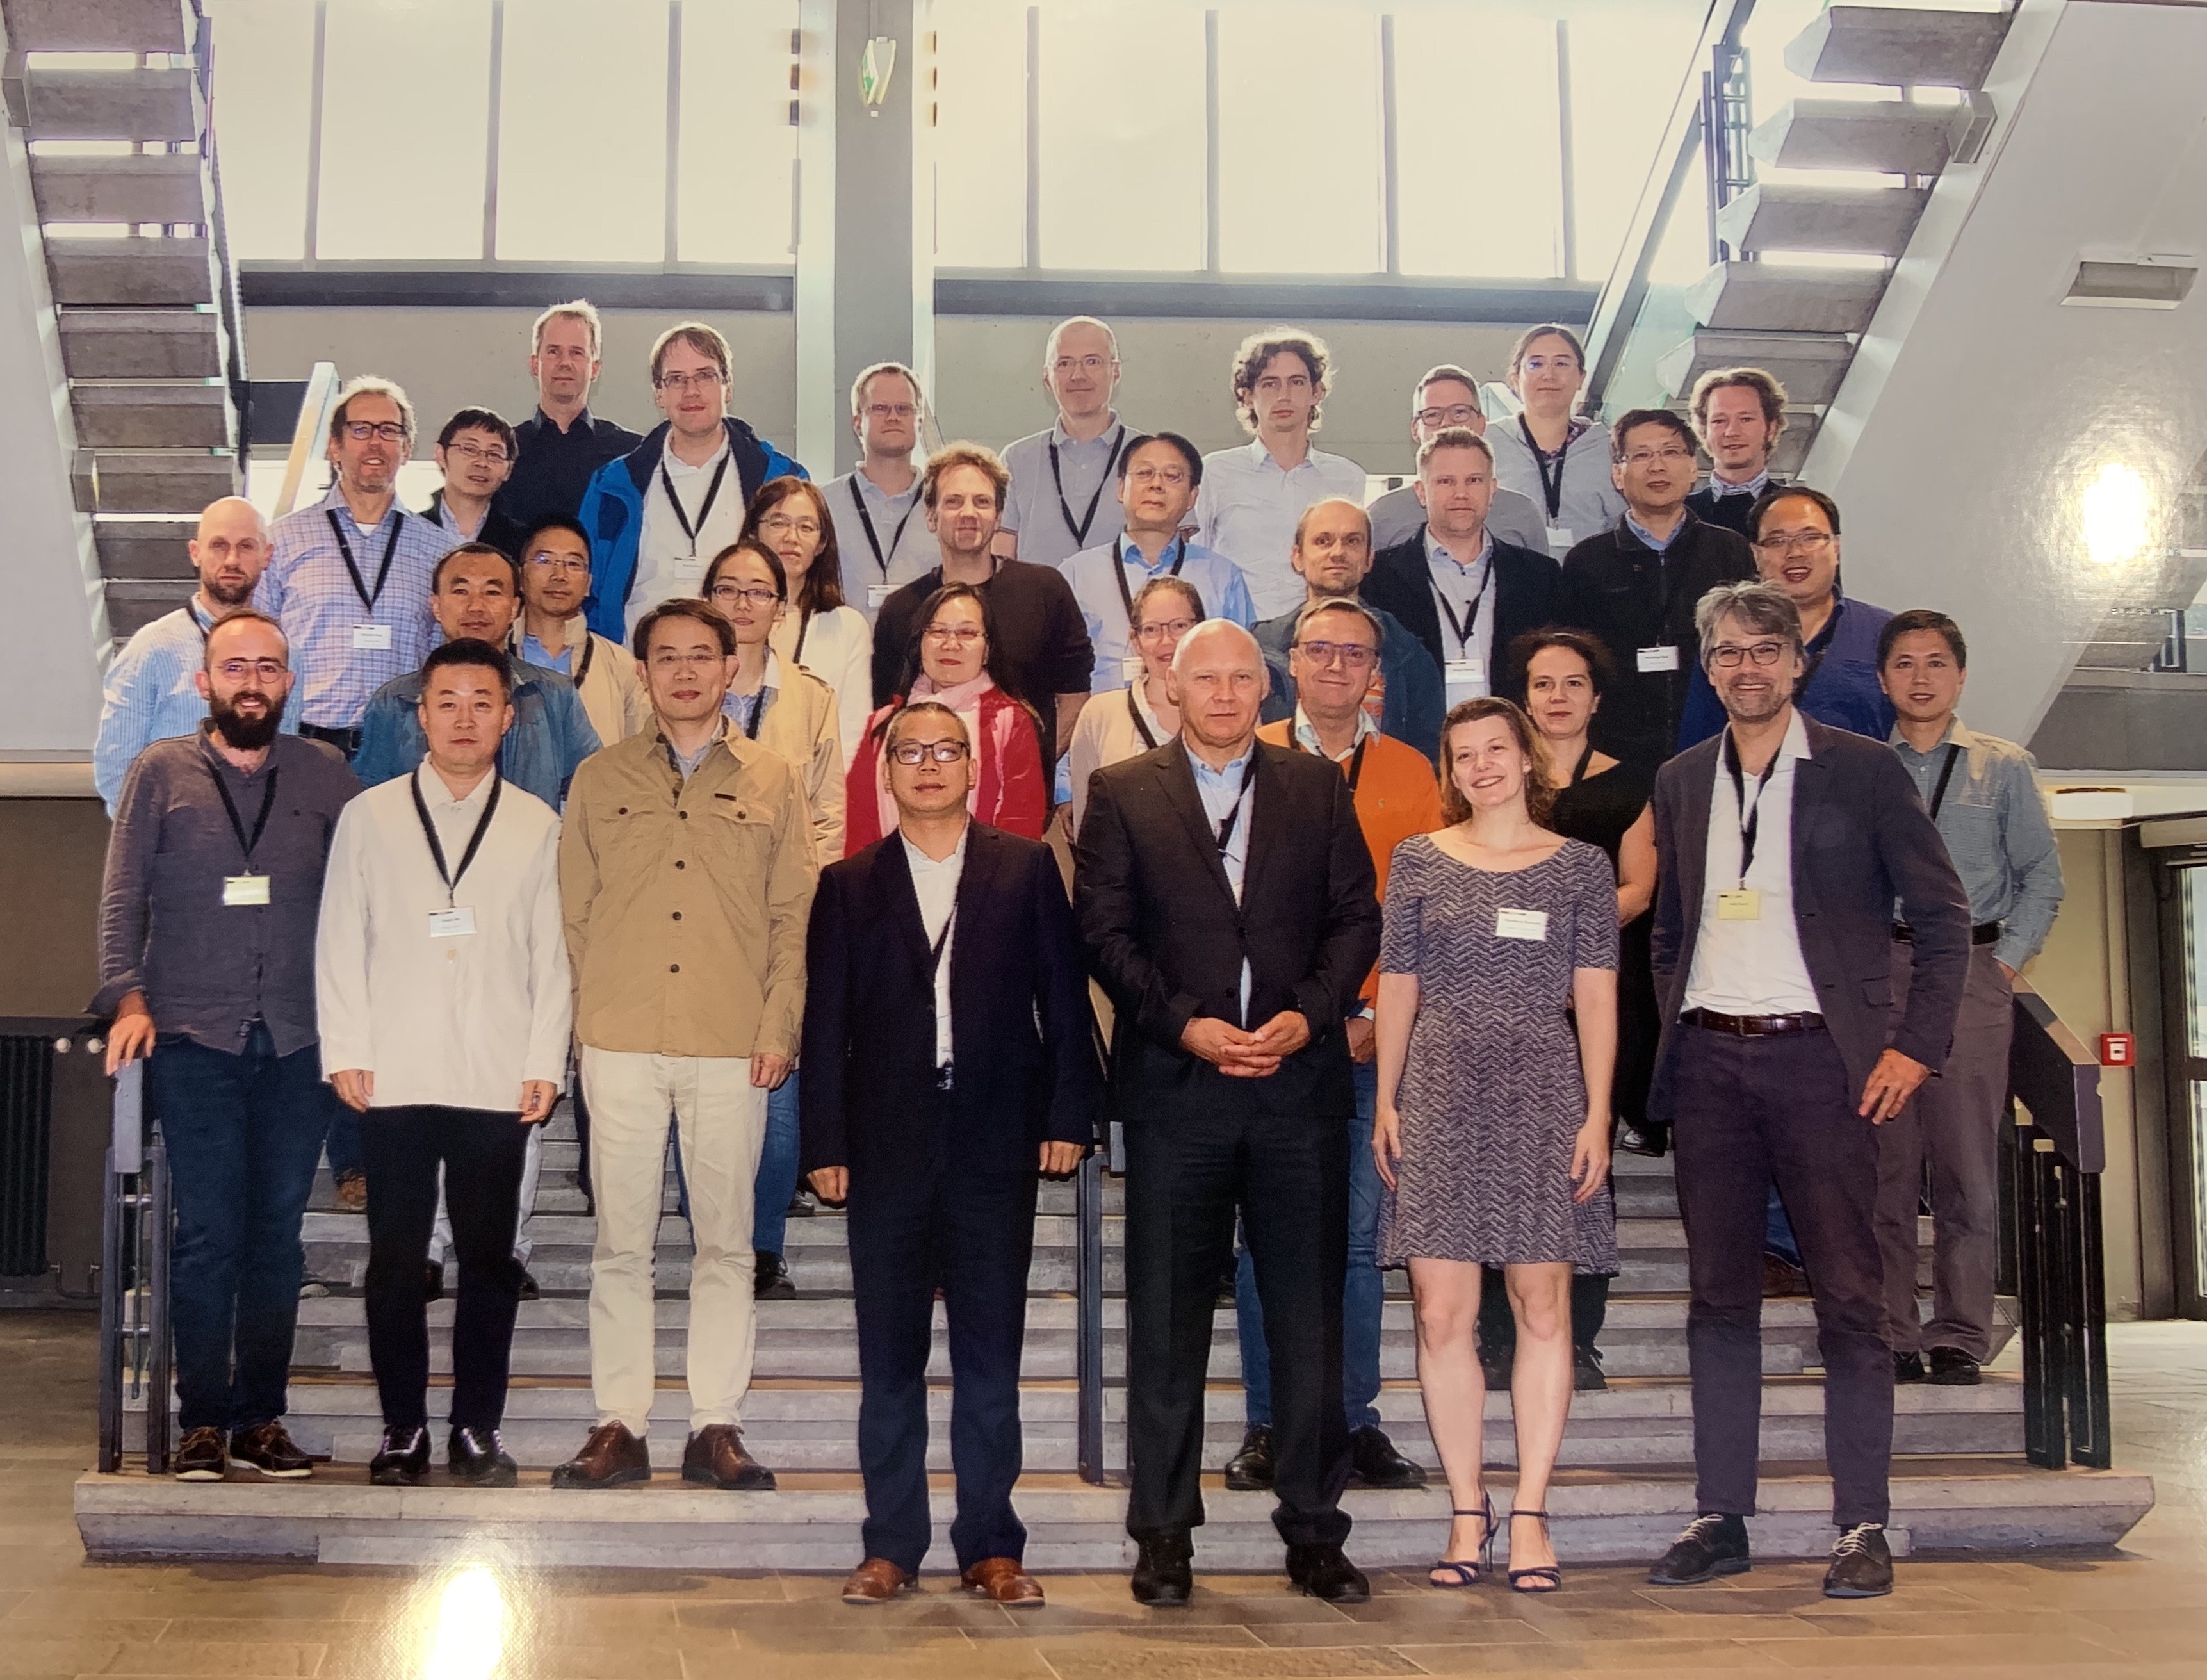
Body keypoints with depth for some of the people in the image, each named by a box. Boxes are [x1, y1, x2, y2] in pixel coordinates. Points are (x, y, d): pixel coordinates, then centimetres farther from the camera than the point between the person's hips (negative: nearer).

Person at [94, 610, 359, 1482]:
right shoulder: (160, 772, 7)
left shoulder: (326, 778, 9)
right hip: (194, 1039, -1)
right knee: (209, 1231, -4)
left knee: (277, 1232, 4)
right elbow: (122, 896, 4)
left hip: (296, 1041, 2)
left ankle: (261, 1417, 12)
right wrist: (129, 997, -7)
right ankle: (203, 1419, 4)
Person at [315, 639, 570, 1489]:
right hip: (393, 1075, 0)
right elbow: (340, 940, 6)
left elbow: (551, 955, 6)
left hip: (498, 1078, 0)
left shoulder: (538, 826, 9)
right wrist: (346, 1051, -2)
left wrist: (545, 1061, -1)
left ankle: (477, 1427, 13)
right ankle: (403, 1428, 13)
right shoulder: (369, 815, 8)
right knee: (395, 1257, 3)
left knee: (489, 1257, 4)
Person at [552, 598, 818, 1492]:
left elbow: (795, 916, 7)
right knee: (621, 1242, 3)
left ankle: (716, 1428, 9)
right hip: (620, 1043, 0)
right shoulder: (600, 778, 10)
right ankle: (619, 1426, 9)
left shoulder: (770, 780, 9)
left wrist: (778, 1029, -2)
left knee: (726, 1242, 3)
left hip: (732, 1046, 0)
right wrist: (582, 1018, 0)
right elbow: (573, 910, 9)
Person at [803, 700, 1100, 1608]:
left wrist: (1069, 1115, -3)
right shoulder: (848, 884, 9)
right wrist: (825, 1144, -1)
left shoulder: (1027, 868, 7)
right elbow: (826, 1023, 5)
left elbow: (1064, 996, 5)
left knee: (991, 1354, 4)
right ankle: (891, 1545, 14)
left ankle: (991, 1547, 12)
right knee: (889, 1357, 6)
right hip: (887, 1147, 1)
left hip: (997, 1143, -1)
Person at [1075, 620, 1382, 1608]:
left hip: (1300, 1077, 1)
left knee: (1309, 1316, 5)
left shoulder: (1318, 788, 12)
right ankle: (1163, 1535, 13)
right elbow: (1103, 931, 0)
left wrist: (1307, 1015, -9)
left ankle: (1314, 1533, 15)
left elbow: (1356, 917, 7)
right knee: (1167, 1320, 4)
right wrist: (1185, 1024, -12)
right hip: (1174, 1084, -1)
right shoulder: (1121, 794, 7)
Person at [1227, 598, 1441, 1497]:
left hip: (1369, 1035, 1)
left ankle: (1356, 1422, 12)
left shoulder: (1410, 773, 8)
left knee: (1358, 1237, 4)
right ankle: (1267, 1425, 10)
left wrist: (1381, 1017, -7)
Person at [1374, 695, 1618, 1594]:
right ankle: (1467, 1513, 8)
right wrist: (1385, 1102, 3)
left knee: (1542, 1308, 0)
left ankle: (1530, 1516, 8)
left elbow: (1596, 998, 4)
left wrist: (1597, 1115, -3)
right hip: (1441, 1098, 1)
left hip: (1543, 1098, 0)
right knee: (1442, 1314, -2)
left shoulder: (1580, 867, 6)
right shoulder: (1419, 861, 8)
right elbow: (1397, 988, 9)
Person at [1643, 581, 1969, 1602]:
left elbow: (1943, 917, 1)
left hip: (1818, 1058, -4)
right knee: (1718, 1297, 7)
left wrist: (1916, 1045, -7)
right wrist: (1675, 1030, 9)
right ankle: (1720, 1519, 14)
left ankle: (1861, 1529, 5)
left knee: (1849, 1298, -2)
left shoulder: (1863, 771, 0)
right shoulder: (1680, 783, 12)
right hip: (1709, 1062, 4)